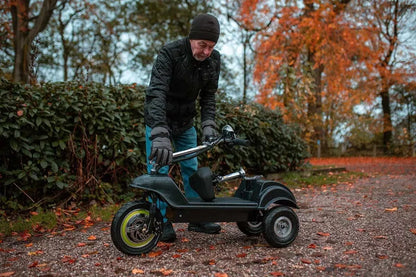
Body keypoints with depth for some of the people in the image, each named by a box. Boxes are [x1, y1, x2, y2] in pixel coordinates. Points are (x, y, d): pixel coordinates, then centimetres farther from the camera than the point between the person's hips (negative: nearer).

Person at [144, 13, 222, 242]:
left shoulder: (213, 60, -10)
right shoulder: (169, 54, -27)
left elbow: (208, 95, -5)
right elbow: (156, 94, -38)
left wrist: (208, 124, -21)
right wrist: (160, 133, -50)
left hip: (185, 123, 5)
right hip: (159, 120, -5)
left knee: (191, 169, 8)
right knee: (158, 170, -6)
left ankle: (197, 218, 20)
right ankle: (162, 223, 7)